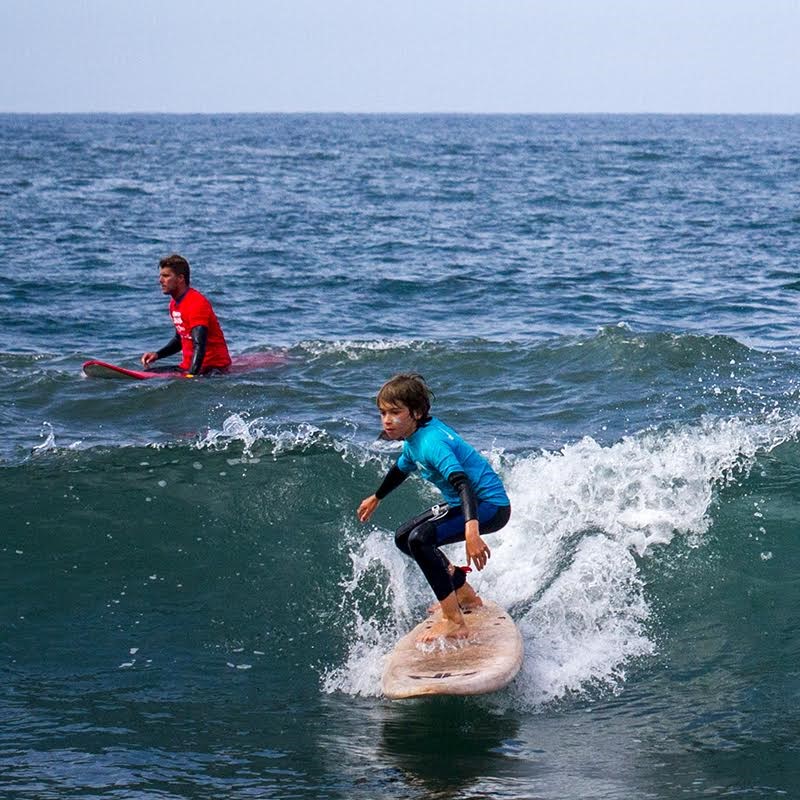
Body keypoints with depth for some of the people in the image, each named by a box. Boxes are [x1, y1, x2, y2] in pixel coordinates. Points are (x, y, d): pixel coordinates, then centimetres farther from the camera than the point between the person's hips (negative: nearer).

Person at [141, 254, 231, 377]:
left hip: (212, 368, -9)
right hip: (188, 366, 9)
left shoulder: (196, 304, -19)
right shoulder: (174, 304, 12)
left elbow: (199, 345, -28)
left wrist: (191, 375, -38)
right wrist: (157, 355, 12)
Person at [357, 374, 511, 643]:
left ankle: (454, 622, -23)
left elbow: (462, 482, -40)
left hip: (491, 507, -11)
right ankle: (465, 595, 27)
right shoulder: (414, 438, 4)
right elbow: (401, 469, 27)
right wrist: (376, 498, 44)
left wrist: (471, 530, -55)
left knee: (420, 539, -27)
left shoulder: (432, 442, -27)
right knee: (404, 537, 19)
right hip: (460, 505, 11)